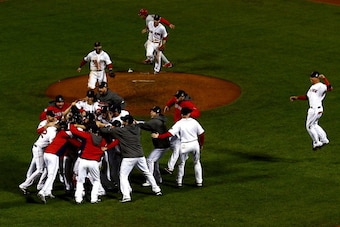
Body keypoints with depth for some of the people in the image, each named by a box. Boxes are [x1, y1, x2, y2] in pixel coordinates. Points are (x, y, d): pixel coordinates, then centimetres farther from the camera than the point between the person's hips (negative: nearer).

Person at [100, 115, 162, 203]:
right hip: (140, 156, 6)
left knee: (123, 176, -1)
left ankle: (126, 196, -14)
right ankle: (157, 190, 30)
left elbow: (107, 130, -4)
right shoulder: (137, 129, 7)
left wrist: (99, 127, 15)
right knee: (147, 173, 21)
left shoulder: (122, 131, -8)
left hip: (129, 158, -6)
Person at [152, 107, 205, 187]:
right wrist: (201, 144, 19)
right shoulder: (194, 122, -1)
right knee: (197, 163, 20)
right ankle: (199, 181, 20)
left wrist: (158, 136, -14)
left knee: (181, 163, 17)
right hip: (195, 144, 2)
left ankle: (179, 182, 19)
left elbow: (170, 133, -18)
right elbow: (201, 134, 4)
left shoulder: (179, 123, -10)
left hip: (184, 145, -2)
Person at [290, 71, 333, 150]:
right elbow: (307, 96, 25)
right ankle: (324, 140, 34)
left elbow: (330, 88, -36)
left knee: (309, 126, 0)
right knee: (314, 125, 23)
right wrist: (297, 97, 21)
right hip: (312, 109, 10)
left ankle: (317, 143, 13)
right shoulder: (312, 87, 15)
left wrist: (324, 78, -40)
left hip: (316, 110, -10)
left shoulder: (321, 86, -16)